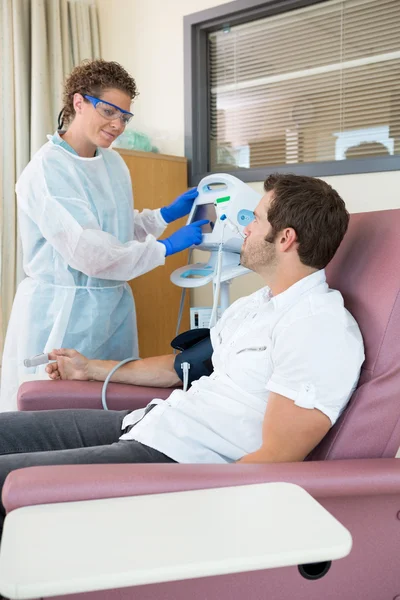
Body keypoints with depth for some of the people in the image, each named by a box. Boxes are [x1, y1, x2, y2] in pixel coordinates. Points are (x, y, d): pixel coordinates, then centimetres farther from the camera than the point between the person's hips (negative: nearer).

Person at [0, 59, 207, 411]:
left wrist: (169, 214, 3)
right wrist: (167, 247, -18)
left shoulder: (114, 162, 7)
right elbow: (90, 254, -23)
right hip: (64, 310, -7)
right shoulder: (46, 170, -17)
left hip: (114, 304, 7)